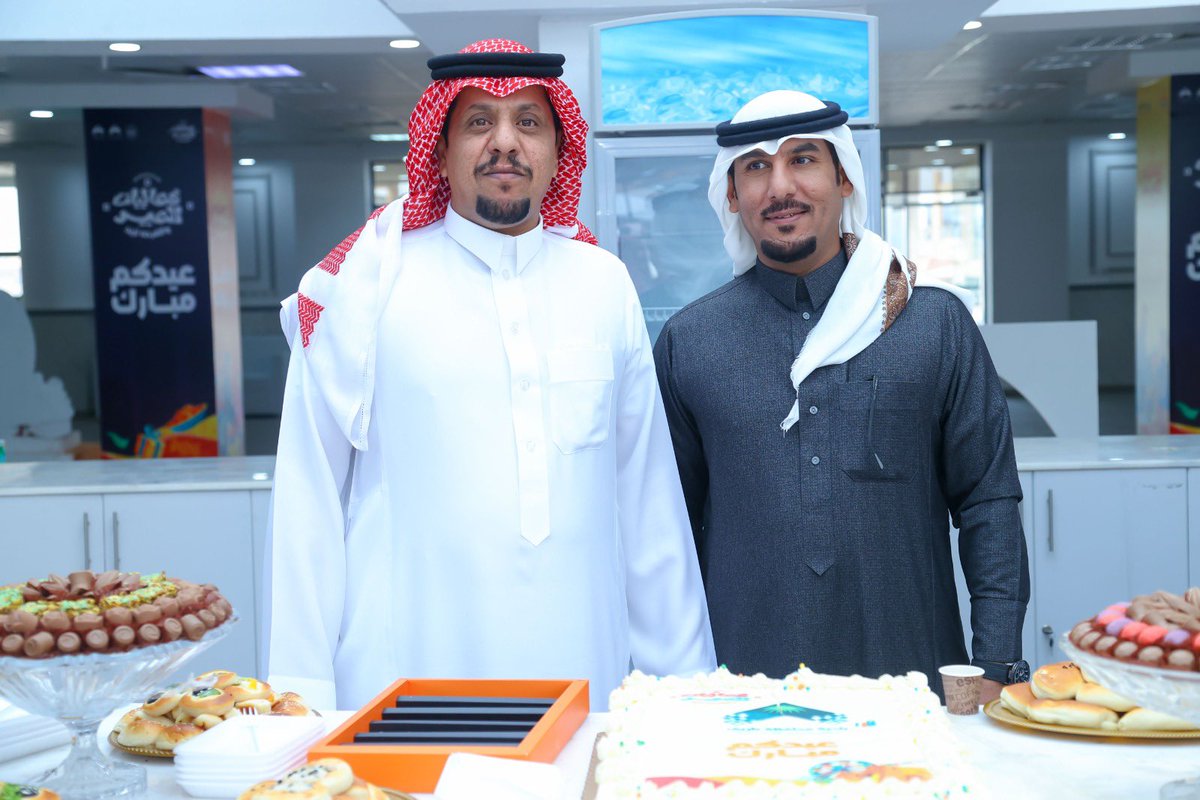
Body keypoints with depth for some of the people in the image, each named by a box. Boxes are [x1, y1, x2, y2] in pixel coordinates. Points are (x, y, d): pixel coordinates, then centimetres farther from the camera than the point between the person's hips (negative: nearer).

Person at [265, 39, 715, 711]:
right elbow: (310, 498, -2)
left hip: (583, 679, 3)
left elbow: (647, 497, 10)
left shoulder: (605, 283, 7)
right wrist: (302, 692, -4)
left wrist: (684, 677, 10)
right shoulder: (367, 279, -2)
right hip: (404, 674, -2)